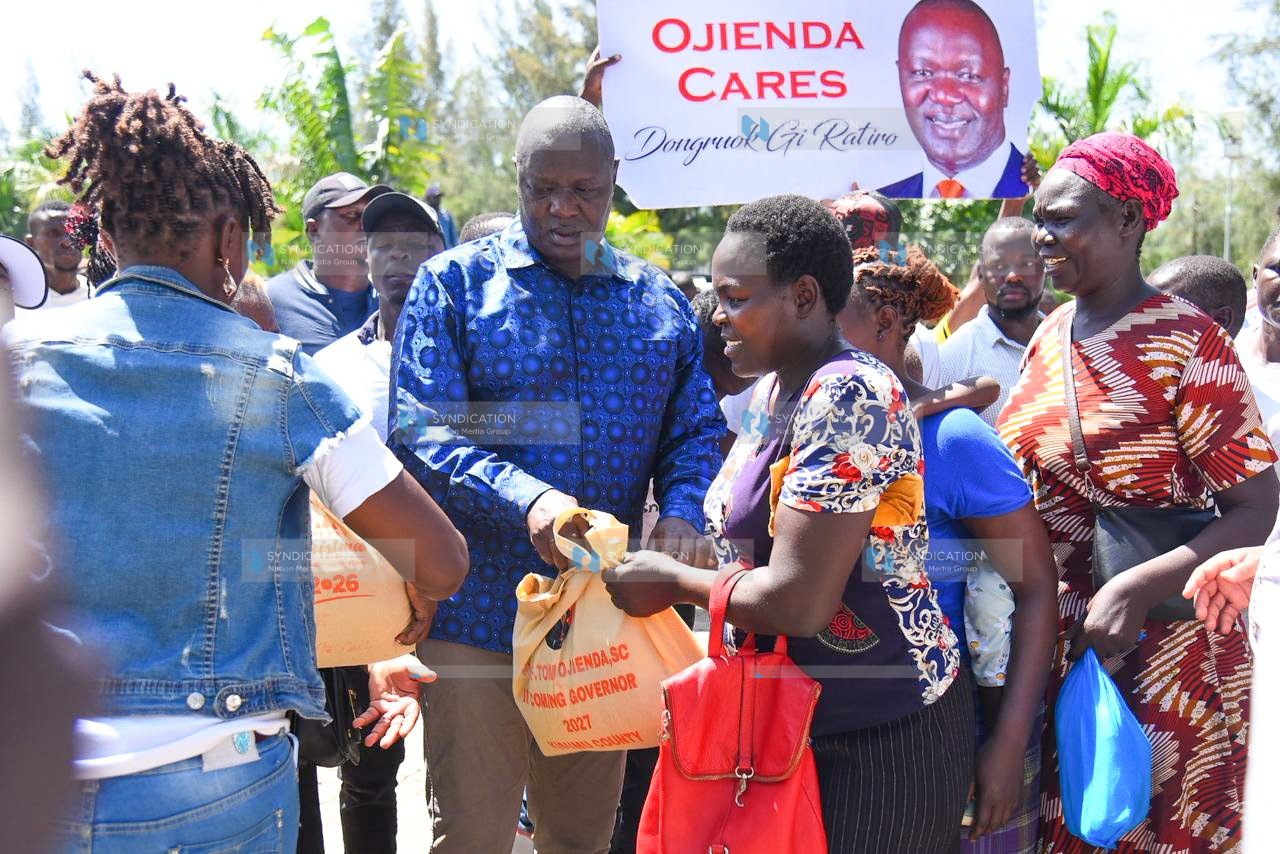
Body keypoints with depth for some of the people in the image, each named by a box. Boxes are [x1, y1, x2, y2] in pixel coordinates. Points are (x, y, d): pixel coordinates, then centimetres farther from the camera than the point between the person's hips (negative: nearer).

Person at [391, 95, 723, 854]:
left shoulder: (661, 302, 11)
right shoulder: (454, 283, -1)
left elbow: (697, 429, 8)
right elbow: (420, 429, -12)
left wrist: (684, 512, -15)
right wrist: (526, 498, -29)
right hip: (482, 614, -3)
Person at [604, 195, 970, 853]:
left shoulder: (847, 394, -20)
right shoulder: (771, 391, 10)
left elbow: (797, 601, -25)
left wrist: (674, 582, -10)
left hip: (882, 736, -9)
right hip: (798, 722, 9)